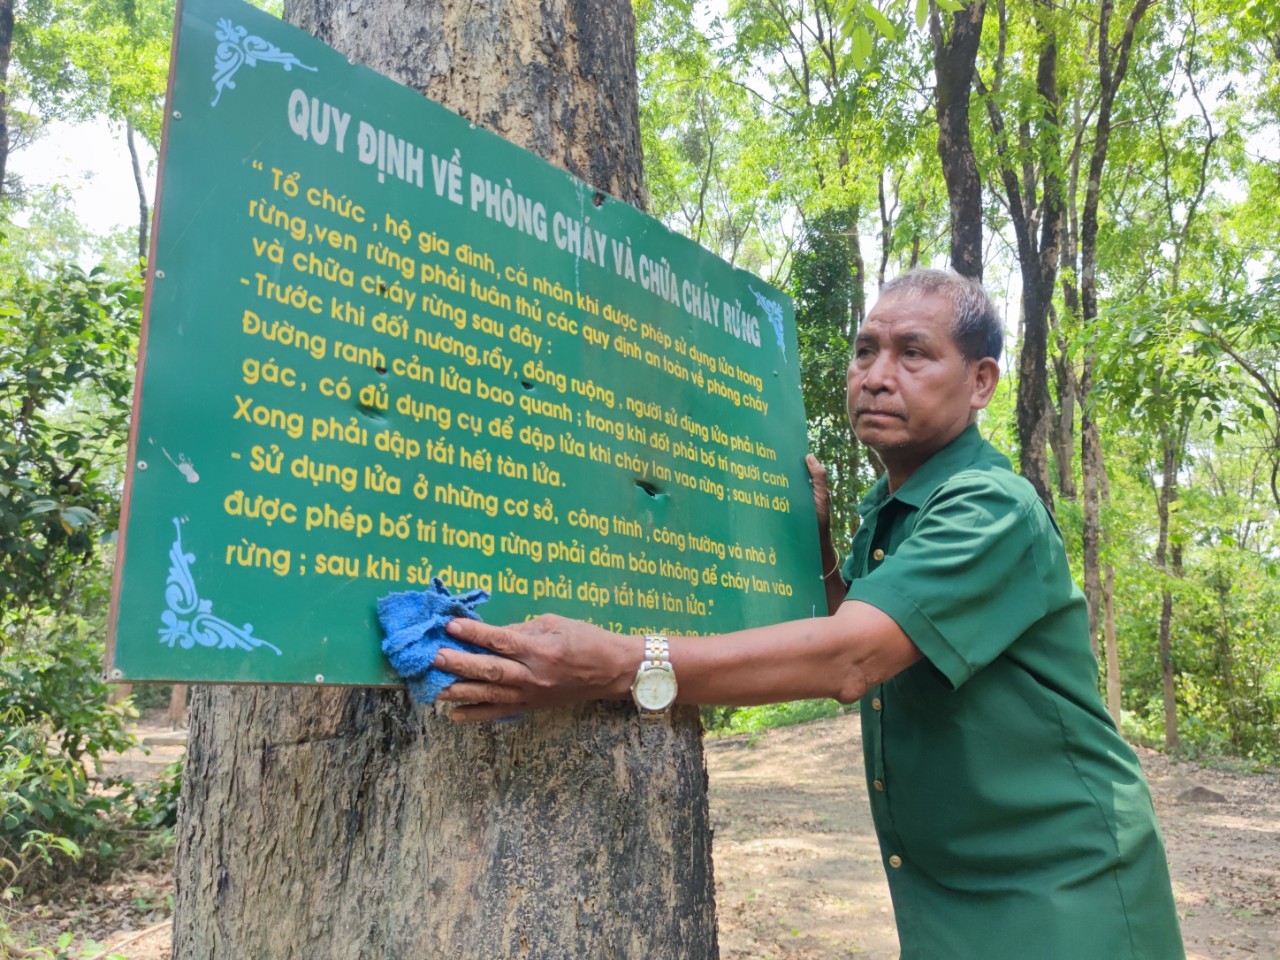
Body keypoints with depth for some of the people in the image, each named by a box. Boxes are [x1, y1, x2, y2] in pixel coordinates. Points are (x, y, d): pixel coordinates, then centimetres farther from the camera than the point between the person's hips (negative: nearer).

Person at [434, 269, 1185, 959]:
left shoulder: (993, 508, -22)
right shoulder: (886, 511, 6)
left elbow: (849, 660, -35)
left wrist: (625, 667, -45)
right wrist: (816, 541, -3)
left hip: (1062, 899, -7)